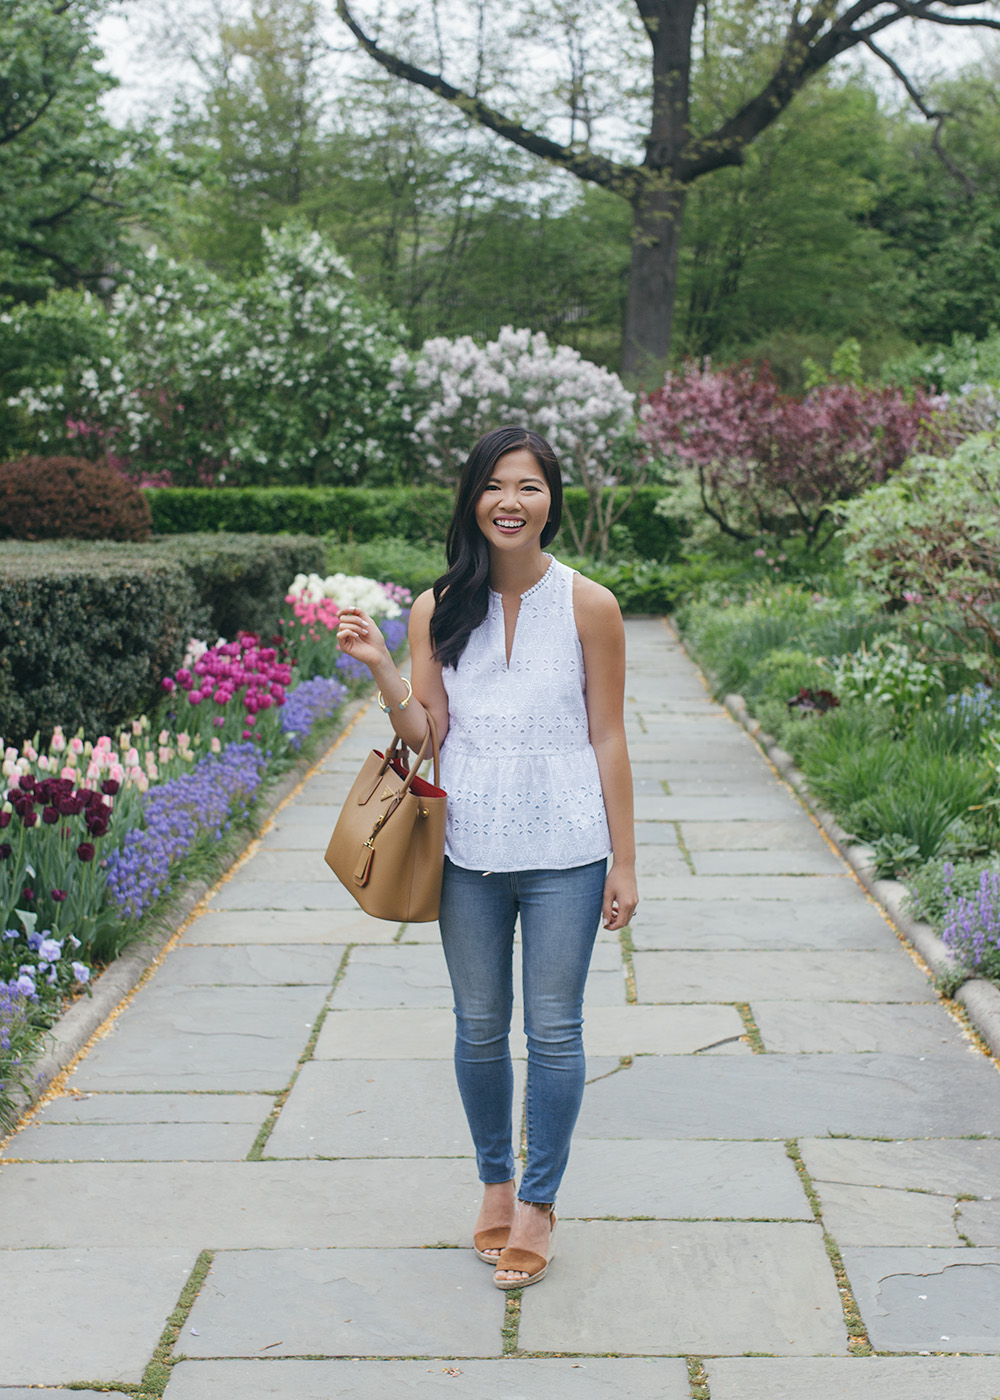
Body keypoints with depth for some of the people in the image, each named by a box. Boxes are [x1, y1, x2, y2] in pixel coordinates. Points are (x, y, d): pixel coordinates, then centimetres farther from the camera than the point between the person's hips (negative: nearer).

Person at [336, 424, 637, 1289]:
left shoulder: (588, 607, -3)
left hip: (563, 853, -2)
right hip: (469, 851, 2)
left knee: (553, 1031, 5)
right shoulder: (439, 611, 3)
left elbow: (608, 740, 0)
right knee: (480, 1028, 13)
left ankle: (538, 1202, 22)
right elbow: (425, 733, 2)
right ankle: (495, 1183, 33)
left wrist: (624, 862, 0)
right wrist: (378, 666, -14)